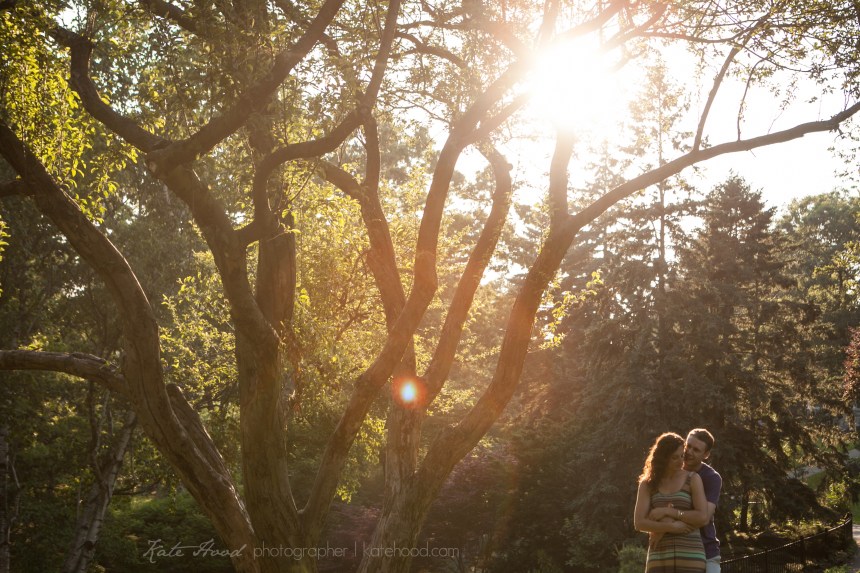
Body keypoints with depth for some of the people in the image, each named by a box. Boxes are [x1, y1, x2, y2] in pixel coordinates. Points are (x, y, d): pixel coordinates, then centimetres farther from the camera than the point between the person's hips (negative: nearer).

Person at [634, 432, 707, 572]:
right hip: (660, 556, 2)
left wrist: (669, 512, -8)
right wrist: (671, 527, -12)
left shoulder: (692, 479, 4)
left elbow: (702, 516, -7)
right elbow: (639, 523, -1)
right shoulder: (648, 484, 7)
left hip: (689, 555, -2)